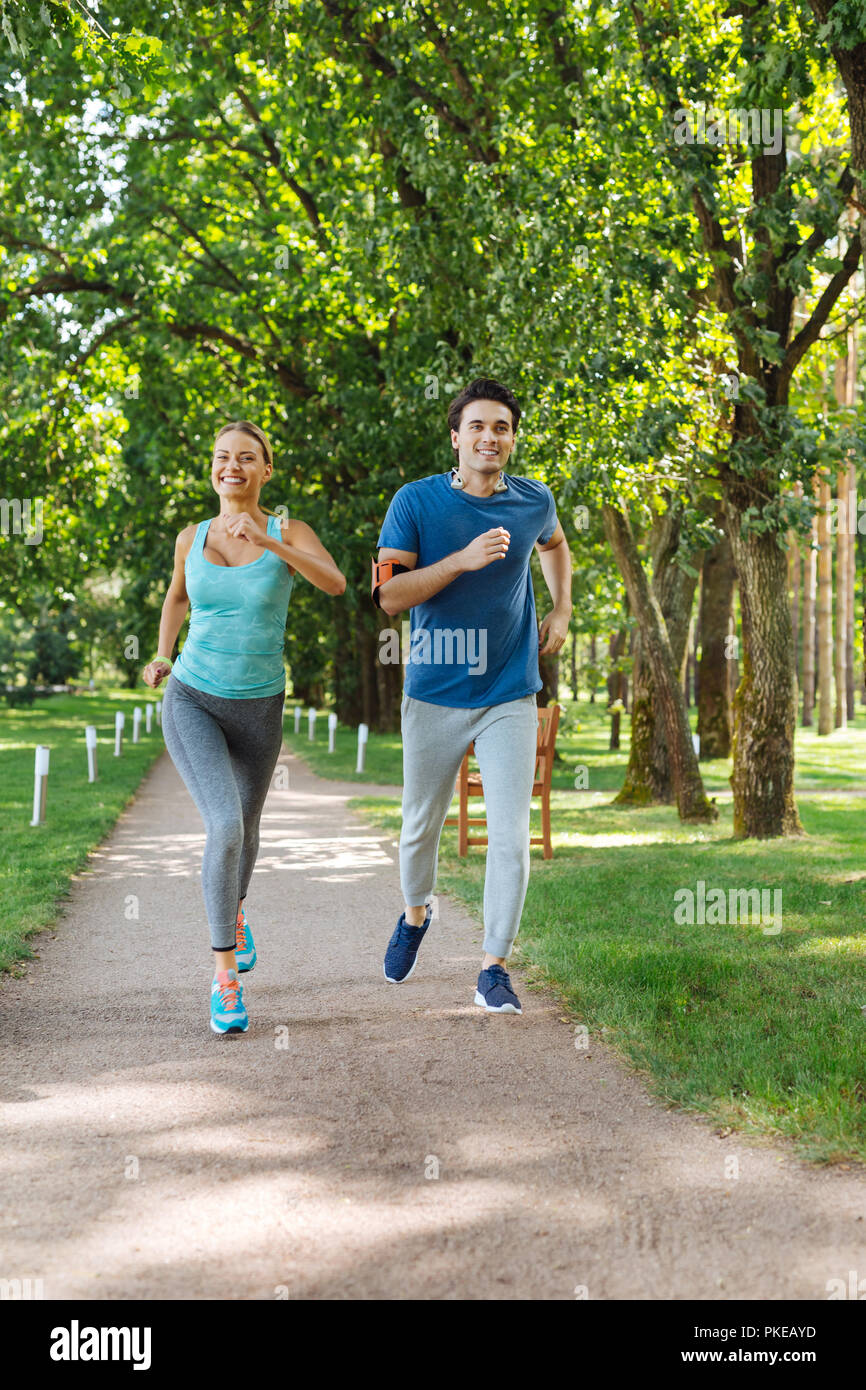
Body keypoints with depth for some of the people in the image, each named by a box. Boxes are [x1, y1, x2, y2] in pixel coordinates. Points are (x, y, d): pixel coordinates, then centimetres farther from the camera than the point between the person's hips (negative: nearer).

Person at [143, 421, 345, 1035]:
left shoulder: (290, 533, -7)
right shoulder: (192, 538, 0)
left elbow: (336, 583, -28)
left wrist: (267, 540, -38)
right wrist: (162, 657, 9)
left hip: (258, 709, 1)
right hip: (192, 702, -1)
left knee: (245, 830, 21)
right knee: (224, 827, -23)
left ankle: (234, 912, 56)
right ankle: (225, 974, -11)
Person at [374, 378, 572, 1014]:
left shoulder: (535, 501, 3)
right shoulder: (416, 501, -7)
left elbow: (554, 545, 27)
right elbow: (389, 593, -14)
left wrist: (562, 610, 13)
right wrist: (463, 560, -24)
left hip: (510, 695, 1)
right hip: (434, 696, -1)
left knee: (511, 836, -7)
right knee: (422, 825, 15)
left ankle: (494, 969, 5)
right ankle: (416, 913, 45)